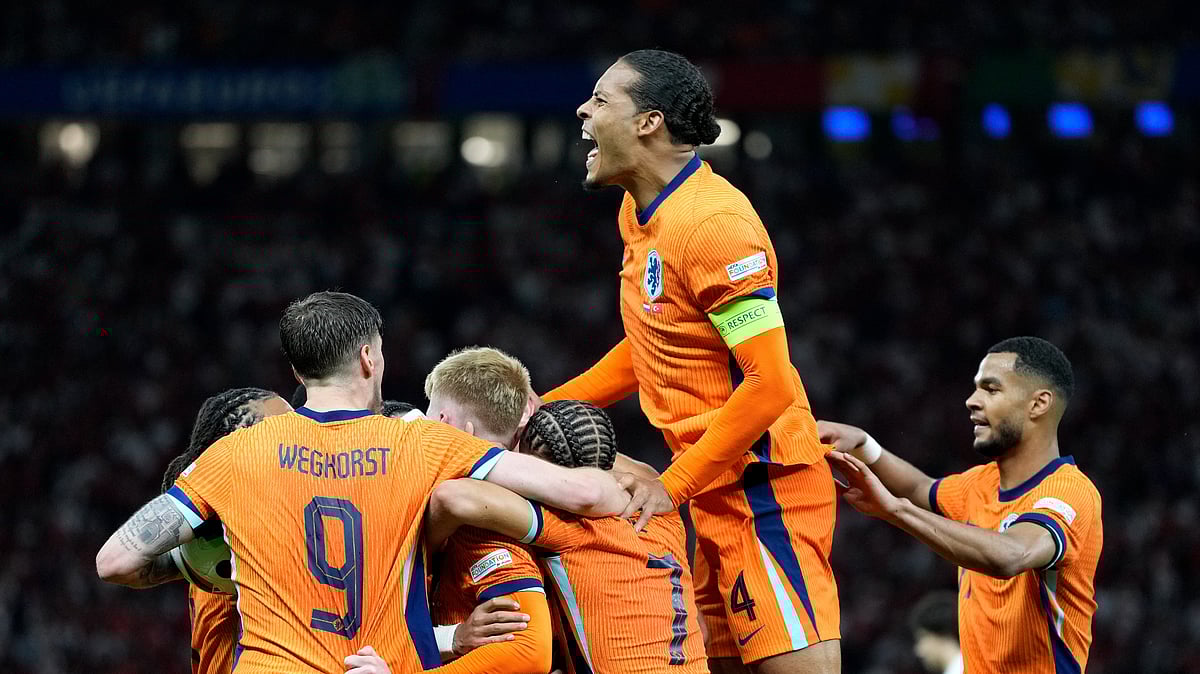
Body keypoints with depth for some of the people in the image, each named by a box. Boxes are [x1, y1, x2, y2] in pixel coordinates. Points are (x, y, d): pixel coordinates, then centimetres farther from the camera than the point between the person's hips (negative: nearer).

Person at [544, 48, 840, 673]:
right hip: (717, 492, 10)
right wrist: (547, 408, 17)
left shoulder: (713, 221, -19)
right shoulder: (638, 213, 11)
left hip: (763, 484, -10)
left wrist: (674, 484, -20)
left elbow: (770, 383, -22)